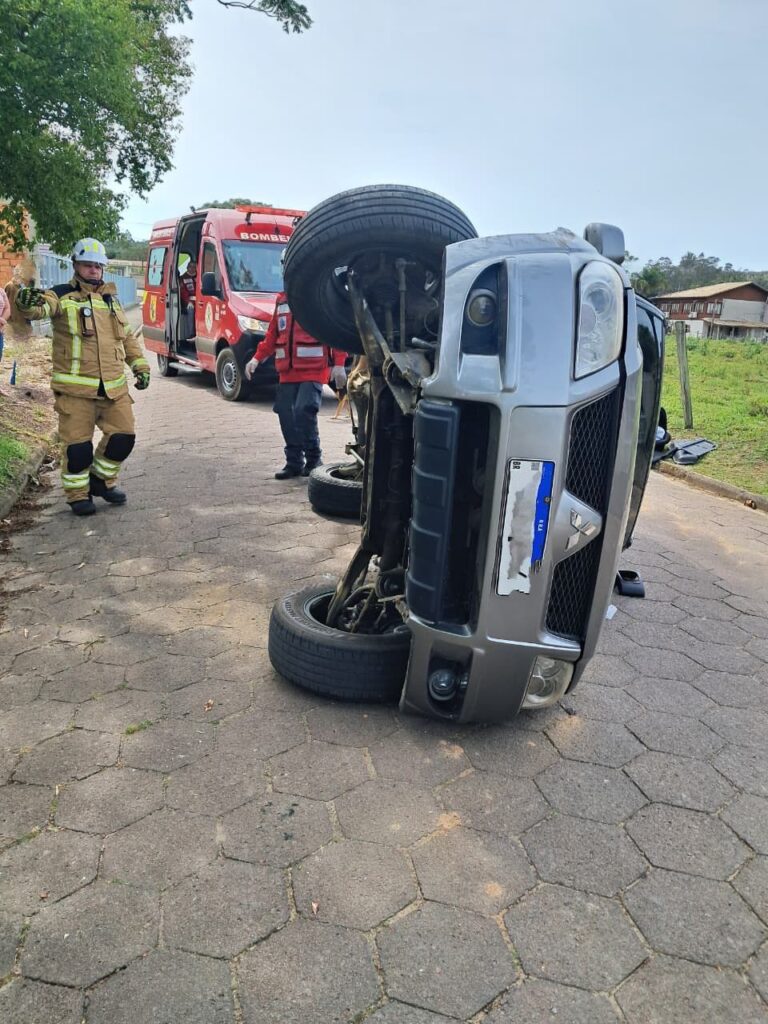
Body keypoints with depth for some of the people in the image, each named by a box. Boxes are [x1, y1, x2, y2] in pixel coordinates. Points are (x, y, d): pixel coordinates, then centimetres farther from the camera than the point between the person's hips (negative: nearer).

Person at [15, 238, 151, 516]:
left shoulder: (111, 300, 17)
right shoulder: (62, 296, -1)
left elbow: (128, 337, 24)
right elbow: (40, 307, -22)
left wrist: (140, 366, 15)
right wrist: (27, 302, -45)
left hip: (114, 386, 5)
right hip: (76, 388, -5)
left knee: (123, 436, 6)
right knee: (77, 443, -2)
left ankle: (102, 479, 27)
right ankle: (78, 494, 15)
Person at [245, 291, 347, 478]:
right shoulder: (282, 299, 17)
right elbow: (273, 333, 20)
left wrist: (339, 364, -13)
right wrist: (257, 358, 11)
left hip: (313, 370, -6)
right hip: (287, 372, 6)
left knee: (304, 411, -16)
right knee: (286, 415, 4)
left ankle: (314, 459, 2)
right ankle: (294, 462, 16)